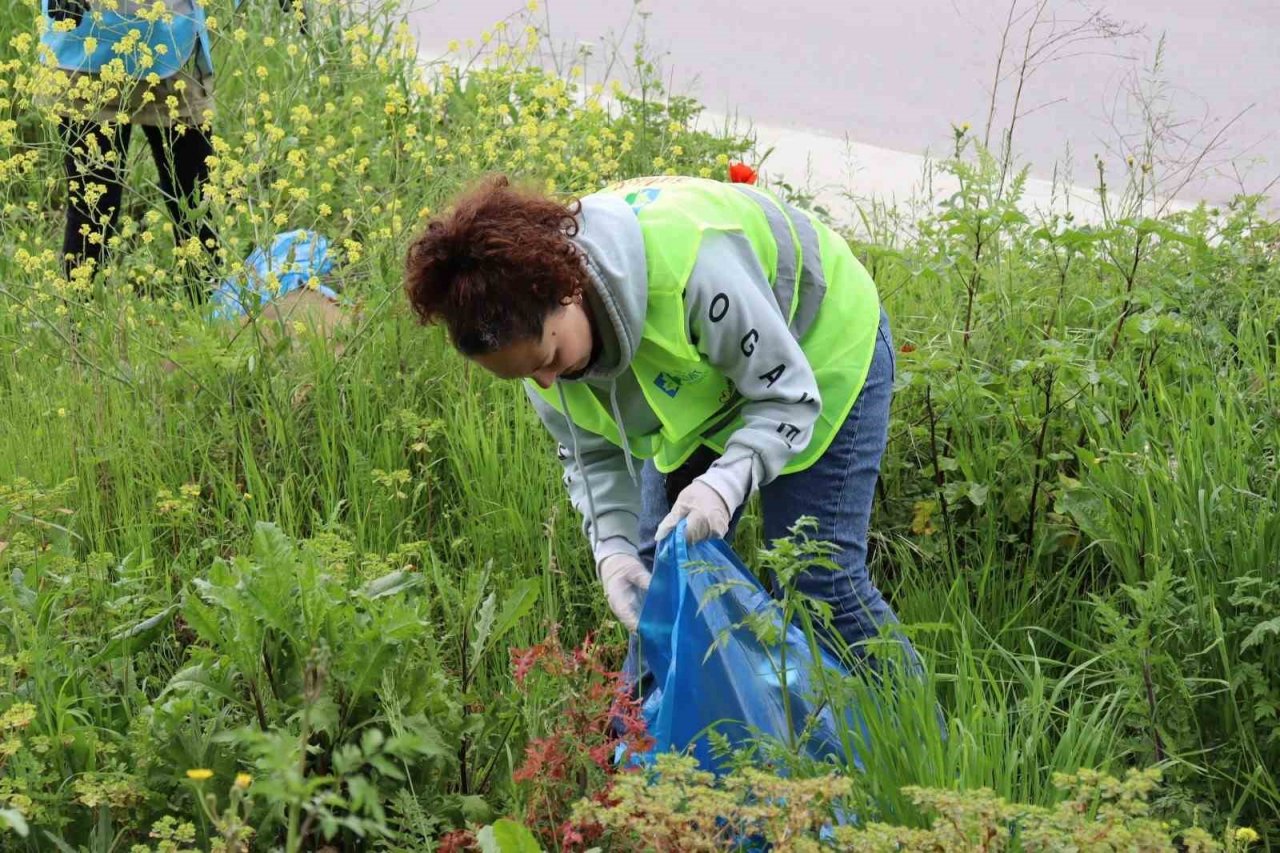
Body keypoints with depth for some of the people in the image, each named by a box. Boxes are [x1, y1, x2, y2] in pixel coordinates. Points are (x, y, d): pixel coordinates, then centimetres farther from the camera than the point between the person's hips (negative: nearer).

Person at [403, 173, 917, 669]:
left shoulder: (688, 264, -44)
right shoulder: (530, 325, -23)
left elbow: (788, 396, -31)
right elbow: (591, 452, -8)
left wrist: (725, 482, -46)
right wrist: (612, 548, -24)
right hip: (695, 387, 6)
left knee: (819, 581, -9)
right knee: (659, 573, 1)